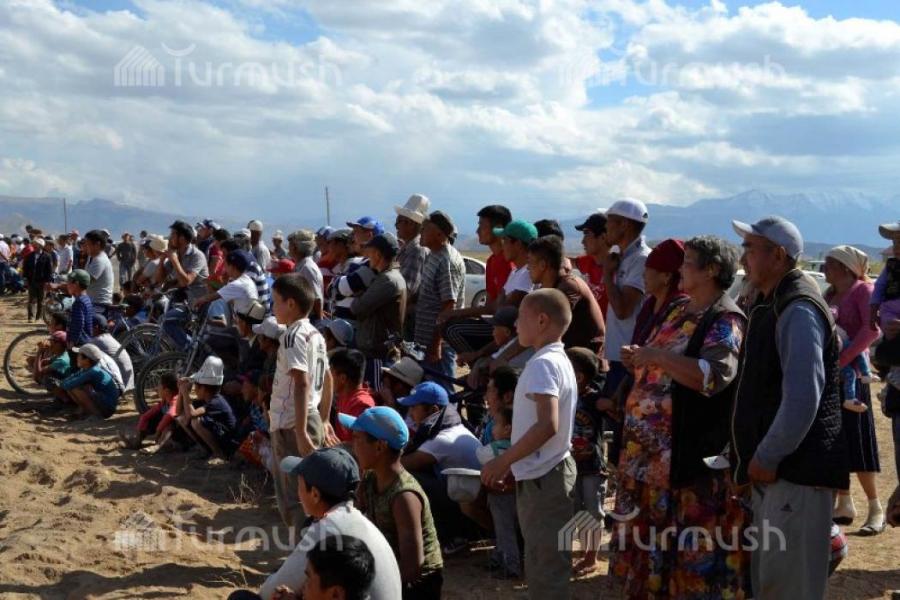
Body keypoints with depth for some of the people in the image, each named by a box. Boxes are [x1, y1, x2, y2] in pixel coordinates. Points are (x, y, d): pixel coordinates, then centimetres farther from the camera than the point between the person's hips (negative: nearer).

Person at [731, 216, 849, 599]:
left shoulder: (798, 310, -19)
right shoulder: (770, 304, 13)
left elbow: (803, 398, -27)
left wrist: (767, 457, -19)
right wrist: (758, 455, 17)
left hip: (796, 467, -10)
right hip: (772, 466, 10)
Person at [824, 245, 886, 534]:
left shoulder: (862, 289, -5)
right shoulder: (829, 294, 15)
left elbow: (872, 329, -19)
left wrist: (842, 358, -23)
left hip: (849, 376, -7)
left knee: (856, 442, -4)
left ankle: (875, 508, 6)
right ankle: (845, 505, 18)